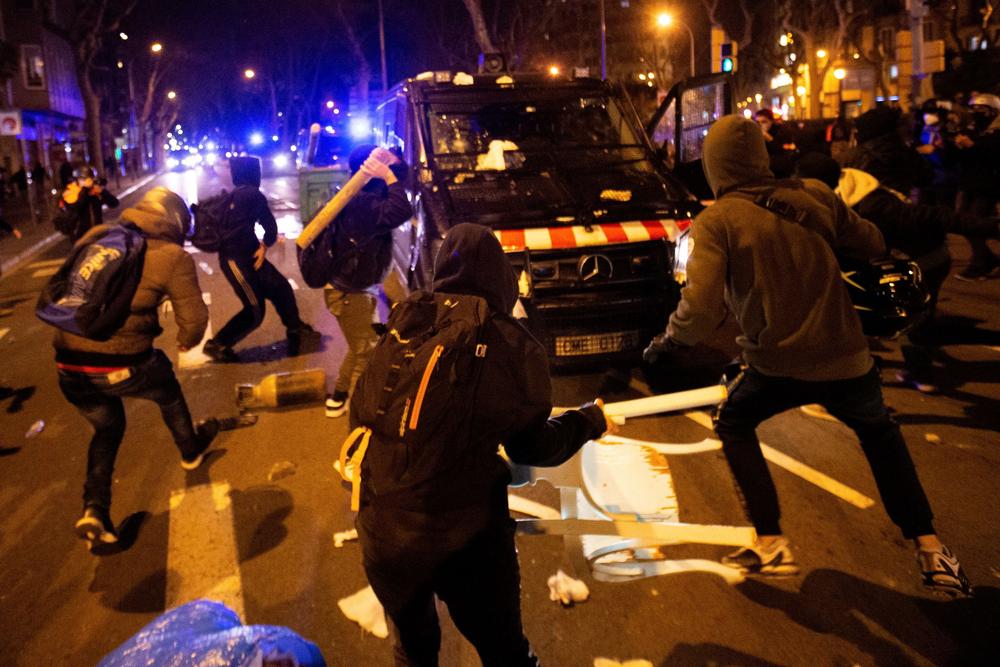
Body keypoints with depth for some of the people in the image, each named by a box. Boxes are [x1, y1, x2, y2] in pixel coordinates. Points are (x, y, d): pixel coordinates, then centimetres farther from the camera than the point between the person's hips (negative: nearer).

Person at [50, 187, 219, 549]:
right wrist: (186, 341, 17)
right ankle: (191, 451, 52)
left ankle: (94, 509, 16)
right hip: (122, 365, -4)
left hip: (68, 367, 4)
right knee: (167, 392, 30)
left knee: (107, 428, 29)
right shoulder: (173, 257, -4)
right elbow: (193, 320, -6)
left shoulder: (96, 236, 9)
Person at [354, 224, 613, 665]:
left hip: (384, 528, 3)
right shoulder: (513, 346, -9)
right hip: (467, 534, -3)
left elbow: (359, 420, 7)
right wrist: (590, 421, 18)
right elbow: (533, 447, 1)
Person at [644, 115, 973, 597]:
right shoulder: (814, 197, 0)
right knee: (880, 434, 31)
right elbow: (873, 246, 12)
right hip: (847, 358, 4)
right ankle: (931, 553, 30)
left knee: (733, 426, 24)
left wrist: (668, 340, -1)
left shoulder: (716, 222, -10)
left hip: (779, 365, -3)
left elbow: (701, 308, -19)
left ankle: (771, 546, 17)